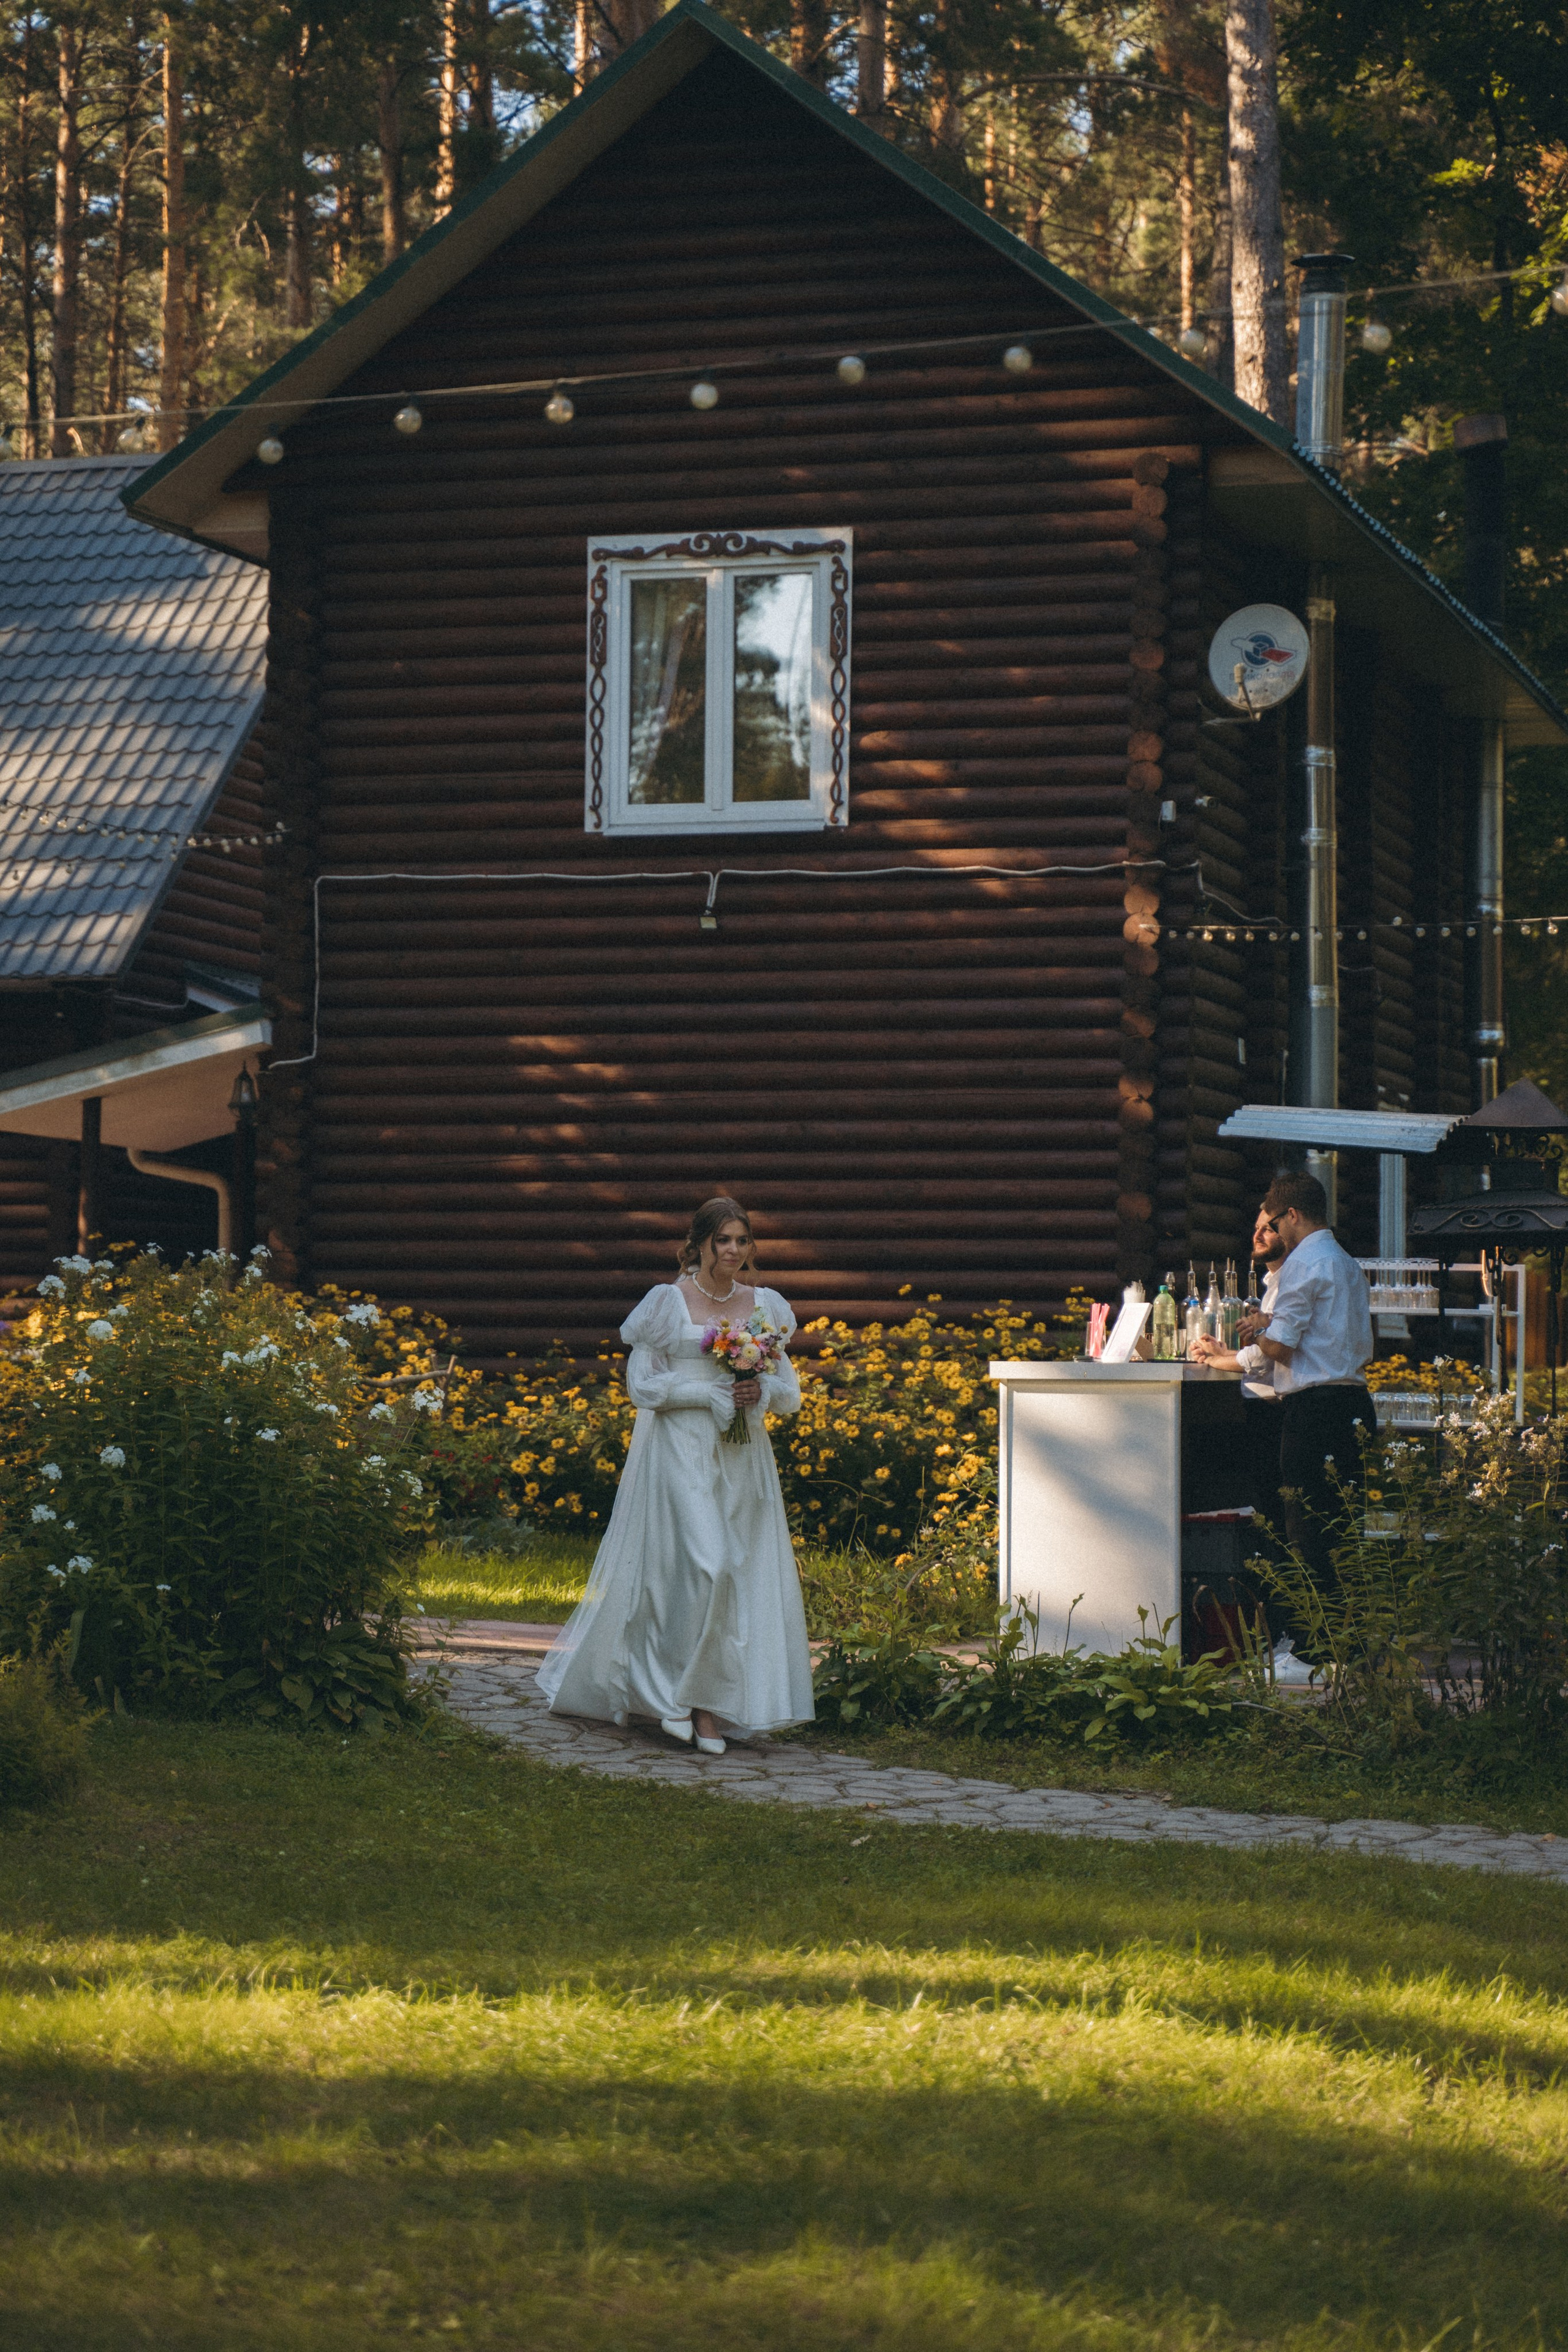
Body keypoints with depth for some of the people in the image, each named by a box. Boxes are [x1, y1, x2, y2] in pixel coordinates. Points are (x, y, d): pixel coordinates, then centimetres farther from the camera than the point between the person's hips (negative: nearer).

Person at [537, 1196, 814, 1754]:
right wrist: (712, 1394, -14)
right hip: (682, 1453, -5)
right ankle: (676, 1691, -3)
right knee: (703, 1566, -19)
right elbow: (642, 1385, -4)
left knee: (745, 1576, -1)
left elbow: (790, 1394, 14)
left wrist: (761, 1390, -8)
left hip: (743, 1459, 5)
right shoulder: (669, 1302, 0)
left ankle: (709, 1711, 3)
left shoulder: (763, 1306, 12)